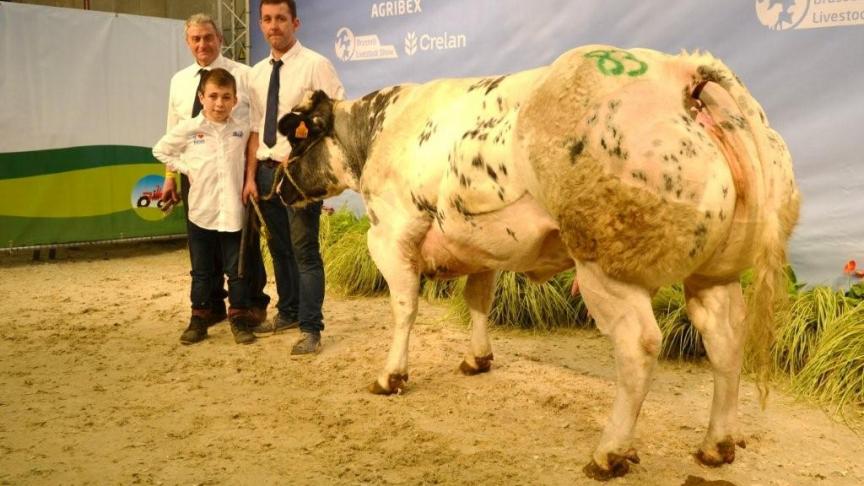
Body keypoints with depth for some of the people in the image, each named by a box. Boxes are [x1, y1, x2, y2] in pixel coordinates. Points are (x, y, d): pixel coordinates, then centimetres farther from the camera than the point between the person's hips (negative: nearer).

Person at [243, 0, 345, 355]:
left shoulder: (315, 65, -8)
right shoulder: (257, 73, 11)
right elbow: (256, 129, 11)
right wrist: (251, 176, 5)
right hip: (266, 170, 7)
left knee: (304, 249, -6)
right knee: (279, 246, 17)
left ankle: (310, 329, 2)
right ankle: (288, 312, 33)